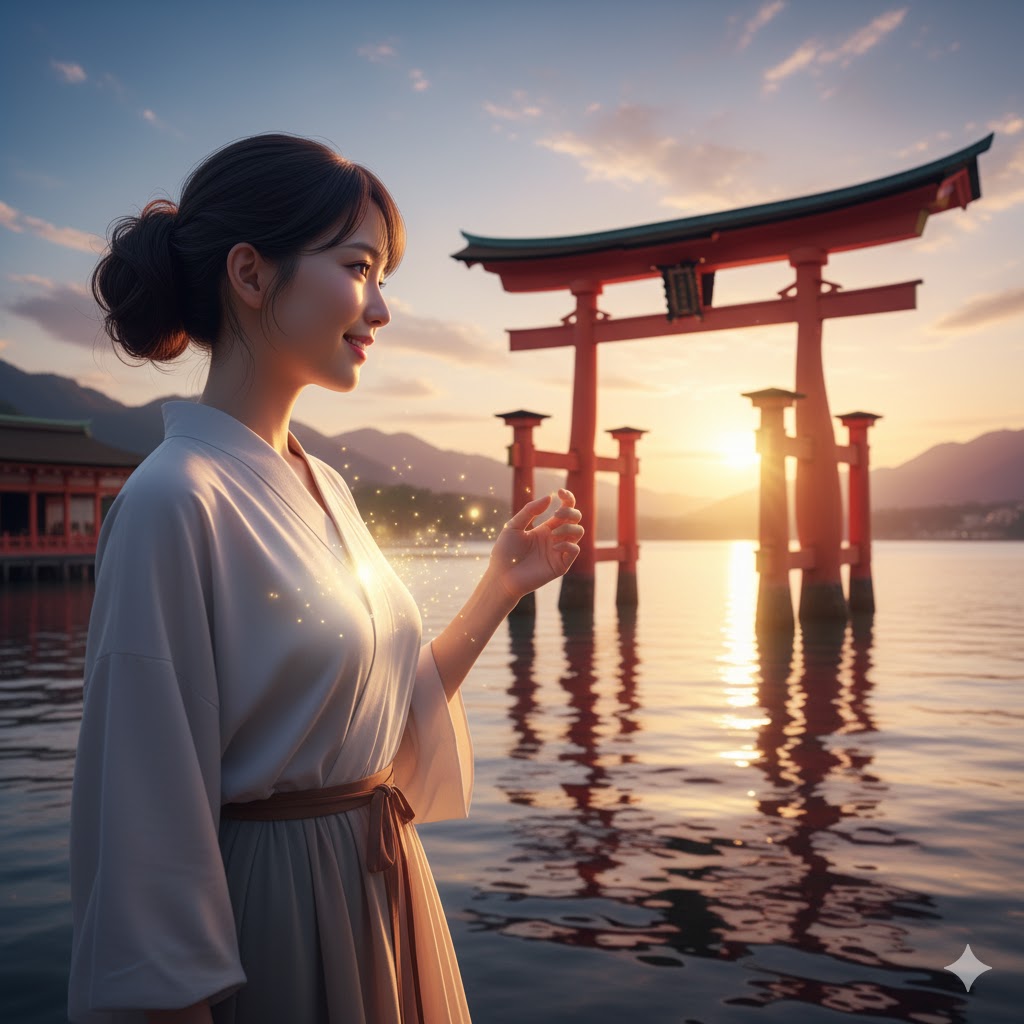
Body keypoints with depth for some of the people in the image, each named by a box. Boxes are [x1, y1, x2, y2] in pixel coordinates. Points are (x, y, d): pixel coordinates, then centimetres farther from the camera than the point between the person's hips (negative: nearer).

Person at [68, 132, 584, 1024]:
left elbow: (392, 713, 8)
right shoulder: (174, 500, -21)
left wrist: (502, 585, 3)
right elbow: (151, 809, -20)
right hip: (269, 914, -8)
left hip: (382, 889, 8)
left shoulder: (324, 487, 3)